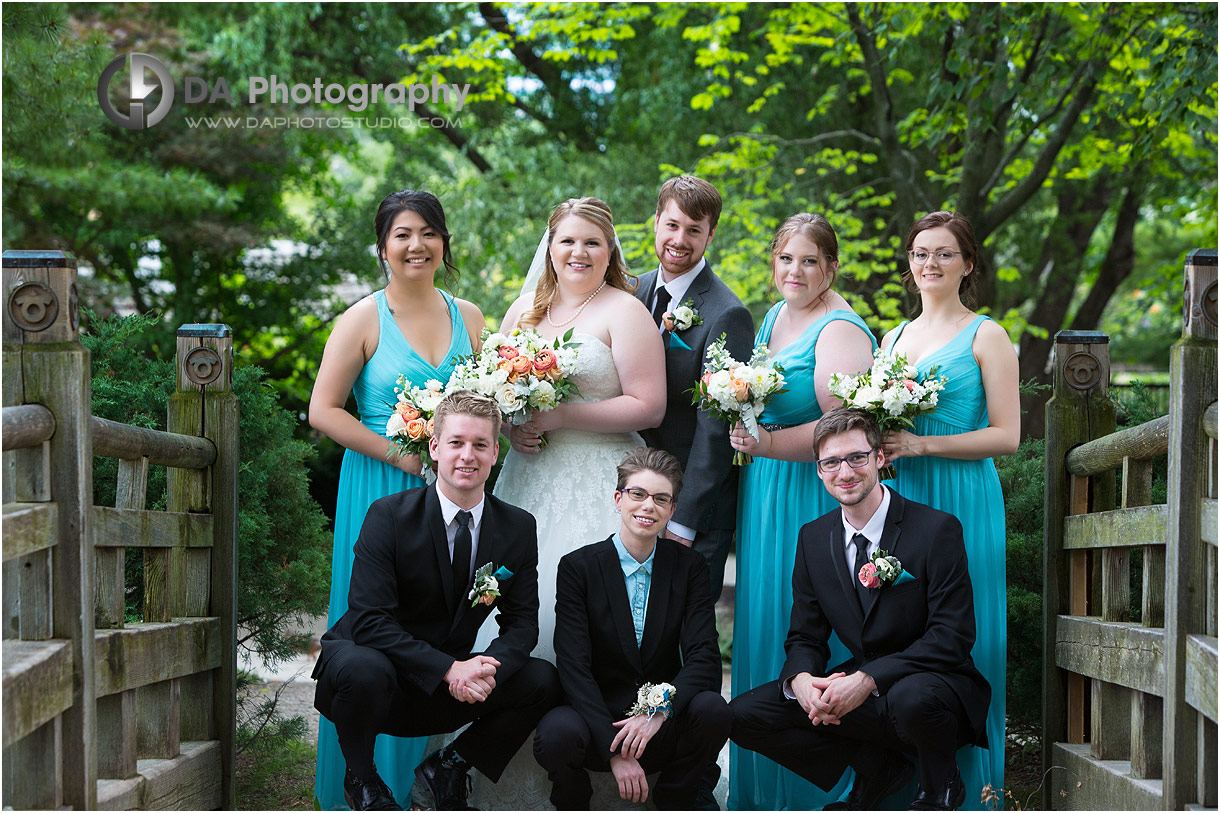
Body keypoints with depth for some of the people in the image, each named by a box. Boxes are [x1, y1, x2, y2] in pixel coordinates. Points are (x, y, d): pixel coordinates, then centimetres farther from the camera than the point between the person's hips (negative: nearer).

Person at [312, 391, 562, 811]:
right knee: (363, 668, -38)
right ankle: (360, 777, -6)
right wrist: (448, 669, -32)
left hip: (450, 687, 4)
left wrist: (489, 667, -25)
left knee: (542, 680, -16)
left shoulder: (518, 528, -2)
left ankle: (449, 766, 5)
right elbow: (369, 620, -22)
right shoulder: (389, 516, -15)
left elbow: (521, 621, -1)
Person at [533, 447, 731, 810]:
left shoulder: (689, 567, 3)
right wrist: (614, 751, -22)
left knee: (712, 709, -30)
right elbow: (573, 667, -12)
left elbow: (703, 657, -7)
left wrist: (660, 710, -28)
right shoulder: (578, 567, -3)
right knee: (556, 736, -34)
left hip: (662, 729, 2)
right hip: (598, 720, -2)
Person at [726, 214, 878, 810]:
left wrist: (769, 443, -30)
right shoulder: (775, 317, 13)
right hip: (764, 498, 9)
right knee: (760, 630, 11)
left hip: (815, 499, -8)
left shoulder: (841, 331, -14)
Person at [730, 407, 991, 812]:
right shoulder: (813, 538, 5)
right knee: (743, 715, -11)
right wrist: (801, 679, -19)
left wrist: (868, 680, -28)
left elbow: (953, 637, -16)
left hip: (932, 682, -5)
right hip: (854, 684, 5)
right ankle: (876, 769, 2)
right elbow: (805, 637, 8)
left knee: (911, 697, -41)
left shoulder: (937, 528, -12)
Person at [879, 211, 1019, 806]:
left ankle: (965, 786, 5)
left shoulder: (985, 337, -1)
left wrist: (921, 445, -17)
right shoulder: (893, 338, 16)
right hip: (899, 499, 5)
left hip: (961, 500, -5)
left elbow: (1006, 436, -8)